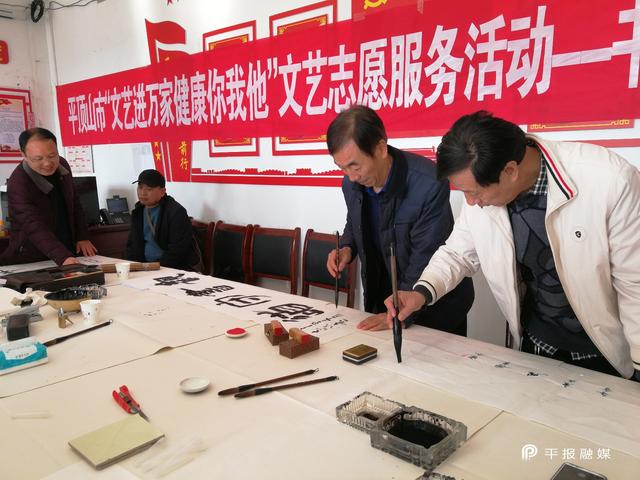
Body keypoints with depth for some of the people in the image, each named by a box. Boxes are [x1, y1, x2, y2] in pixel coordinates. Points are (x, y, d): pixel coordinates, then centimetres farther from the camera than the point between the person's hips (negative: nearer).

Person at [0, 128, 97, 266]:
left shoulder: (62, 165, 0)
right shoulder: (17, 185, -20)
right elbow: (35, 228, -28)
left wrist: (82, 237, 6)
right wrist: (63, 258, -40)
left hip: (69, 251, 4)